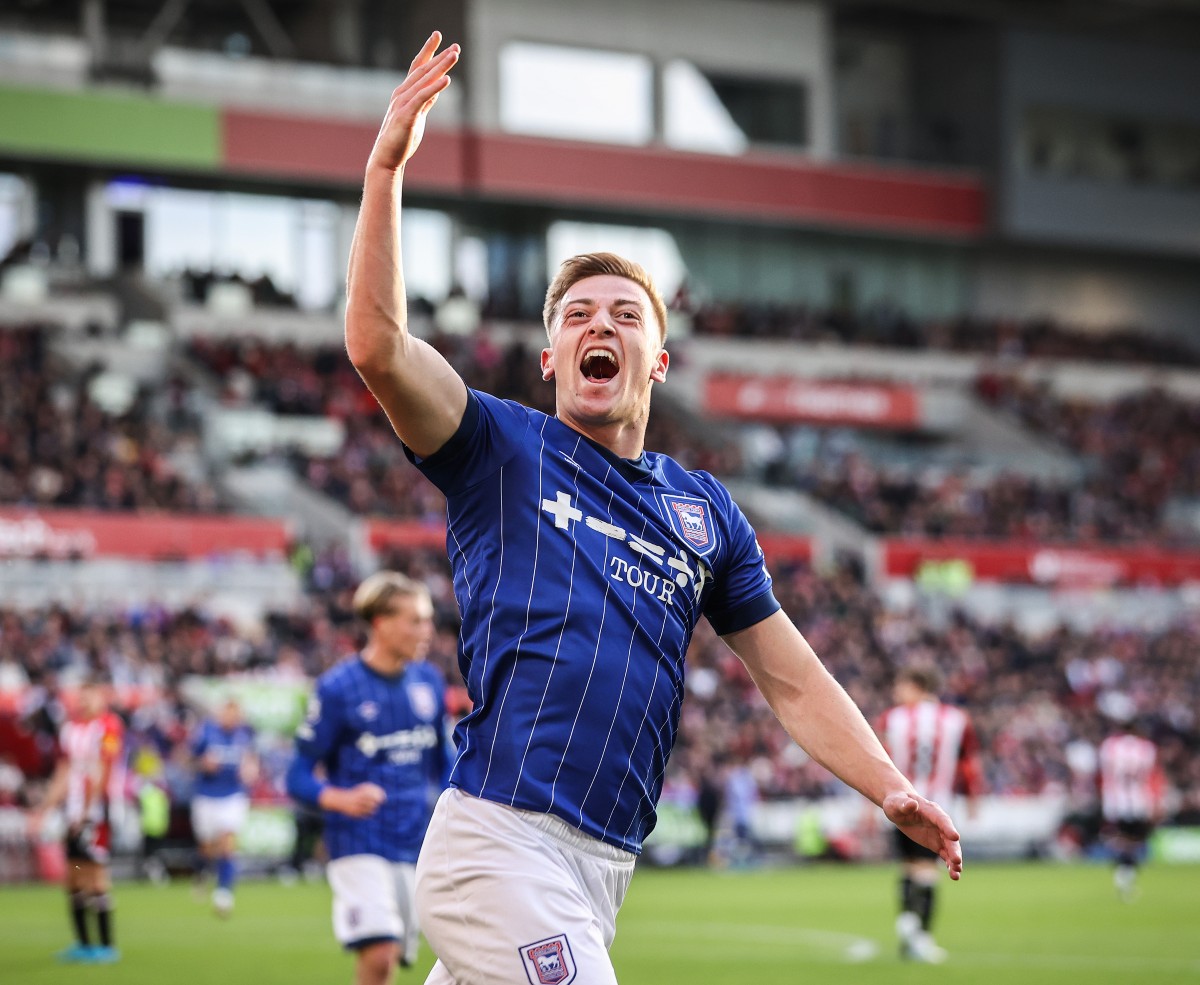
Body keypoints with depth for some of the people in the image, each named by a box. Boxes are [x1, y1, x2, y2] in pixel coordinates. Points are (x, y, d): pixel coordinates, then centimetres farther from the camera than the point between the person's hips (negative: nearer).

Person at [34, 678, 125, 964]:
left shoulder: (108, 727, -10)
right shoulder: (71, 728, 14)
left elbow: (101, 773, -13)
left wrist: (86, 812, -15)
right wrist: (45, 808, 17)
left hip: (98, 810, -8)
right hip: (75, 811, 8)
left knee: (95, 874, -8)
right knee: (73, 876, 8)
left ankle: (106, 946, -3)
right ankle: (83, 944, 15)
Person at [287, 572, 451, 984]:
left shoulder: (429, 682, 8)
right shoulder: (338, 687, -8)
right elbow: (299, 777, -7)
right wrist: (343, 800, -25)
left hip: (414, 844, 6)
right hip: (359, 844, -6)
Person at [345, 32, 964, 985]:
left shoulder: (706, 510, 20)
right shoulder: (502, 451, 6)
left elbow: (792, 676, 20)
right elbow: (378, 346, -9)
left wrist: (892, 789, 6)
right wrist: (386, 167, -16)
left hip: (605, 864, 6)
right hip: (499, 842, -6)